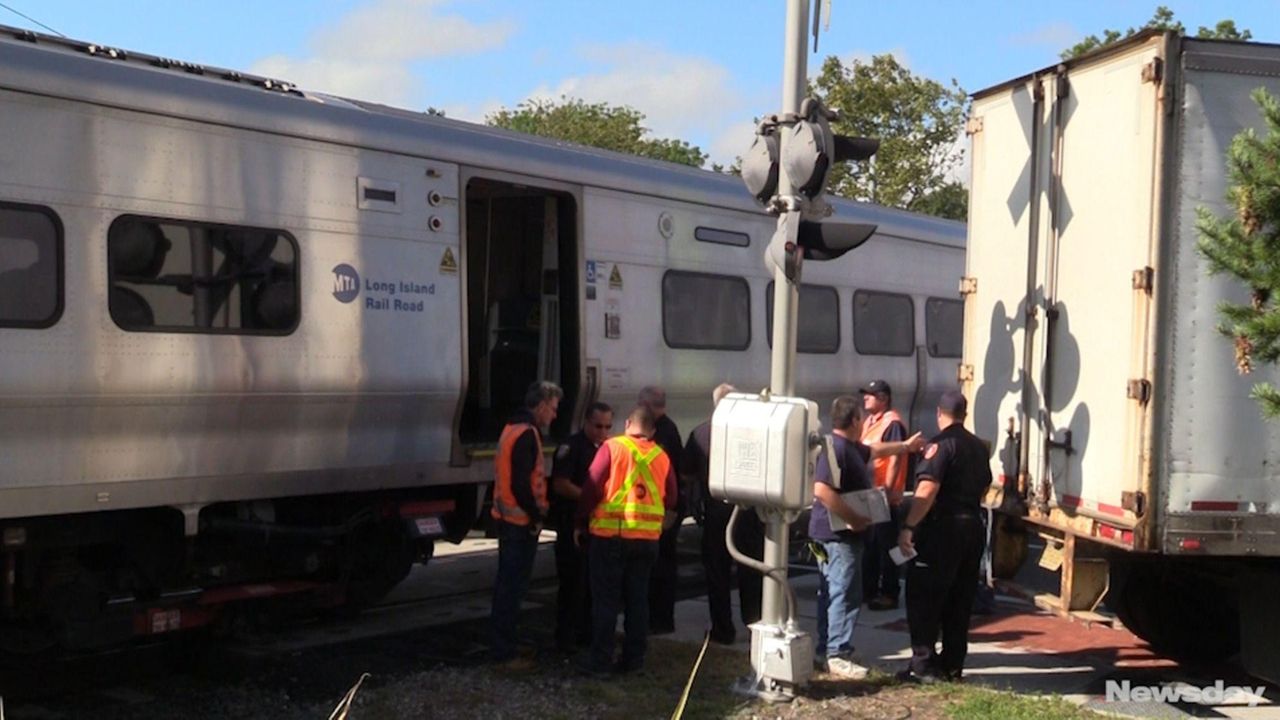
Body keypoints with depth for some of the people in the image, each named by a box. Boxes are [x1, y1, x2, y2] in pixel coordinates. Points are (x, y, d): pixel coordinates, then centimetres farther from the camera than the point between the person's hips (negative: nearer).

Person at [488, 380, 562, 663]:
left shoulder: (513, 428, 13)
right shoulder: (527, 435, -19)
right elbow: (521, 484, -24)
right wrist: (537, 515, -14)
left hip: (507, 516, 10)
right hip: (521, 520, -10)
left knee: (507, 580, 18)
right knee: (514, 584, -4)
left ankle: (500, 639, 29)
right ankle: (504, 649, 1)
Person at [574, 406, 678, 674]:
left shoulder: (612, 448, -6)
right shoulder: (661, 456, 6)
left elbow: (592, 488, -7)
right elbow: (670, 499, 10)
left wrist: (581, 523, 2)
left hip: (609, 534, -3)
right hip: (648, 538, 3)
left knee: (605, 599, 4)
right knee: (638, 599, 12)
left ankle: (600, 659, 5)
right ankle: (633, 658, 15)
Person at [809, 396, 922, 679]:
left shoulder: (849, 447, 14)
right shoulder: (836, 448, -19)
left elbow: (873, 450, 35)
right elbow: (822, 490, -30)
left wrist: (905, 446, 45)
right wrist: (853, 519, -25)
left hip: (835, 534, 11)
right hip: (838, 534, -11)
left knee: (831, 593, 14)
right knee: (846, 594, -7)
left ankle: (824, 651, 21)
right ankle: (838, 655, -4)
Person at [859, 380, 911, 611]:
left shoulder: (892, 423, -14)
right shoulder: (868, 421, 14)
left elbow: (895, 459, -19)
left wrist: (887, 490, -23)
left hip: (884, 497, -9)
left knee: (885, 546, -2)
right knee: (867, 544, 15)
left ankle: (889, 594, 5)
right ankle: (868, 589, 25)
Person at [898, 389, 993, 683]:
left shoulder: (939, 444, -12)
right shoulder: (979, 446, 13)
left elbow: (927, 490, -23)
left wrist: (908, 527, -25)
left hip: (943, 528, -8)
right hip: (973, 526, 8)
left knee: (923, 598, -2)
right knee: (960, 601, 12)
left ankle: (924, 664, -4)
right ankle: (952, 665, 15)